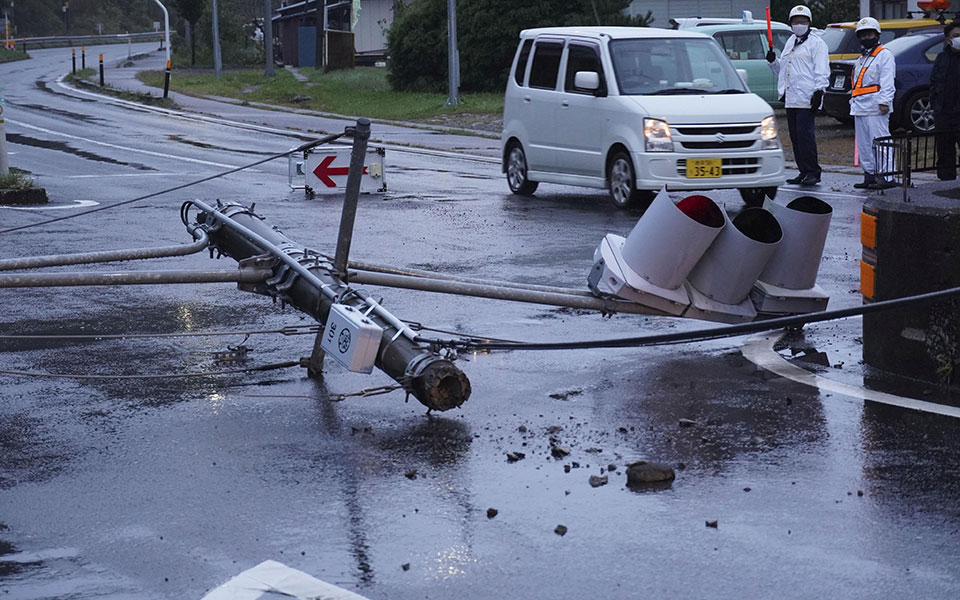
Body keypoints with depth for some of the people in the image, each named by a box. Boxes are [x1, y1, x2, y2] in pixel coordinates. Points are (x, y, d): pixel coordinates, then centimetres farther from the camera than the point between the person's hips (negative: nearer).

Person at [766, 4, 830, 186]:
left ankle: (812, 172, -8)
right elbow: (782, 69, 29)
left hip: (806, 98, -8)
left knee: (805, 134, -12)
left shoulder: (816, 43, -1)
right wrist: (773, 61, 10)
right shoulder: (790, 43, 22)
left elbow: (822, 71, -8)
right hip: (790, 98, 8)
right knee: (795, 136, 8)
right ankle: (803, 171, 14)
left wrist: (819, 91, -17)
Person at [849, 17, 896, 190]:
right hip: (859, 108, 9)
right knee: (863, 144, 9)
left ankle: (886, 176, -15)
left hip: (875, 108, -9)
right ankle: (870, 175, 14)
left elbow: (887, 82, -12)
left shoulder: (884, 55, -2)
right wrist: (853, 103, 20)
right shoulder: (861, 58, 24)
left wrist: (884, 102, -21)